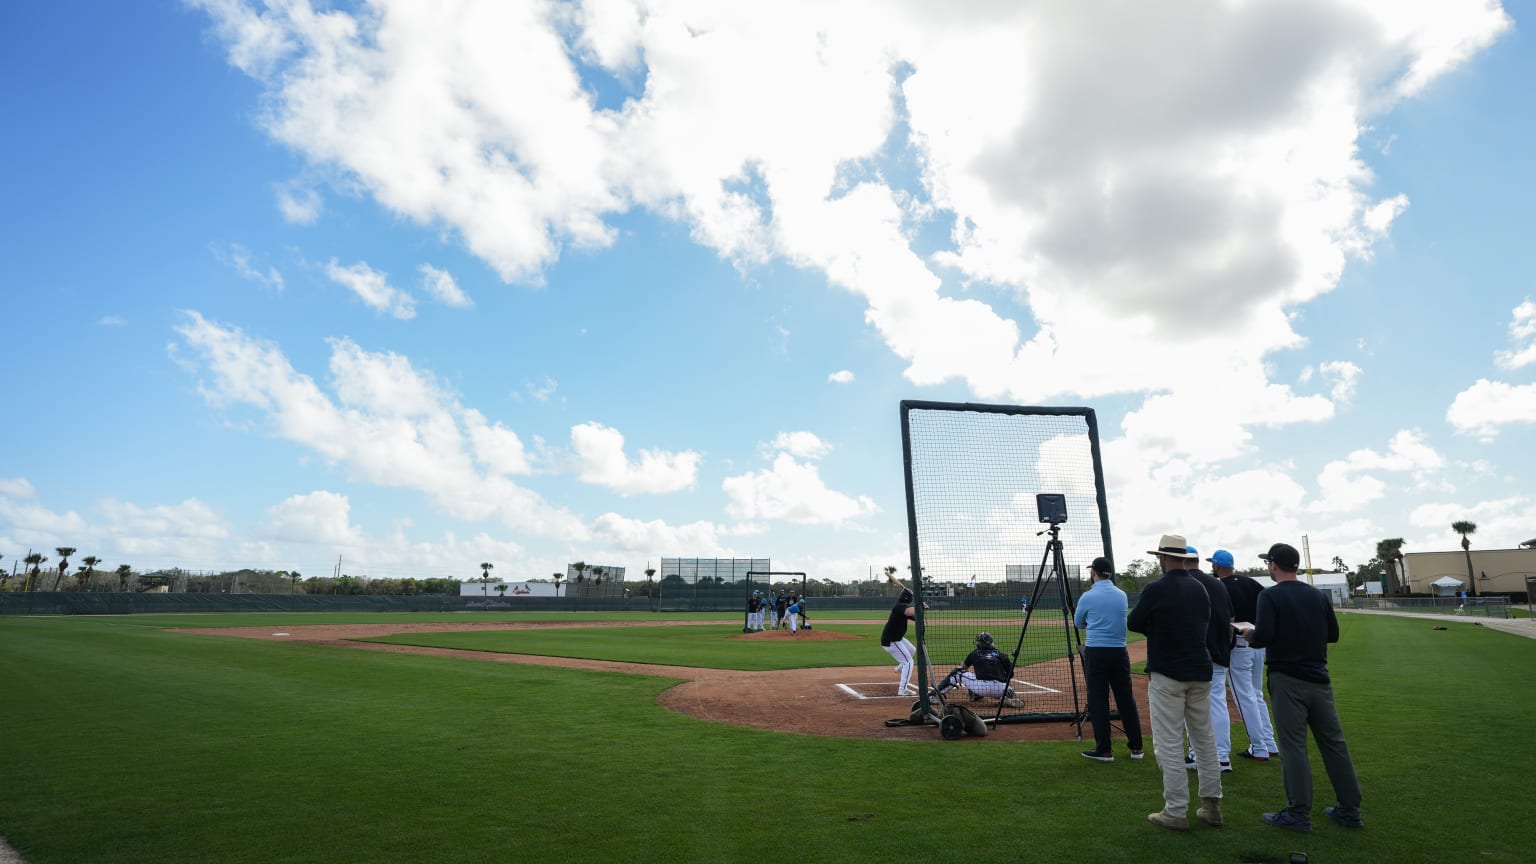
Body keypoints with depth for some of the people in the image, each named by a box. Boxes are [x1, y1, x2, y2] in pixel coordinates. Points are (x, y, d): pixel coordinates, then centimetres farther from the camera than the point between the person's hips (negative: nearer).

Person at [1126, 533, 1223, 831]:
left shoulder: (1155, 589, -14)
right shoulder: (1200, 589, 6)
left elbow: (1133, 624, -5)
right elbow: (1204, 625, 17)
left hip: (1167, 675, -7)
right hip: (1200, 672, 7)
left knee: (1169, 744, 0)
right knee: (1204, 738, 17)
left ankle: (1176, 812, 3)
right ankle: (1212, 806, 24)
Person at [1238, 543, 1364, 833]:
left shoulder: (1270, 596, -10)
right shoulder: (1319, 595, 8)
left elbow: (1263, 636, -19)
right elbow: (1333, 634, 13)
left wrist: (1249, 634, 1)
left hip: (1287, 680, -6)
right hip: (1320, 679, 6)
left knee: (1293, 746, -1)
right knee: (1334, 743, 12)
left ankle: (1299, 814, 3)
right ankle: (1350, 810, 21)